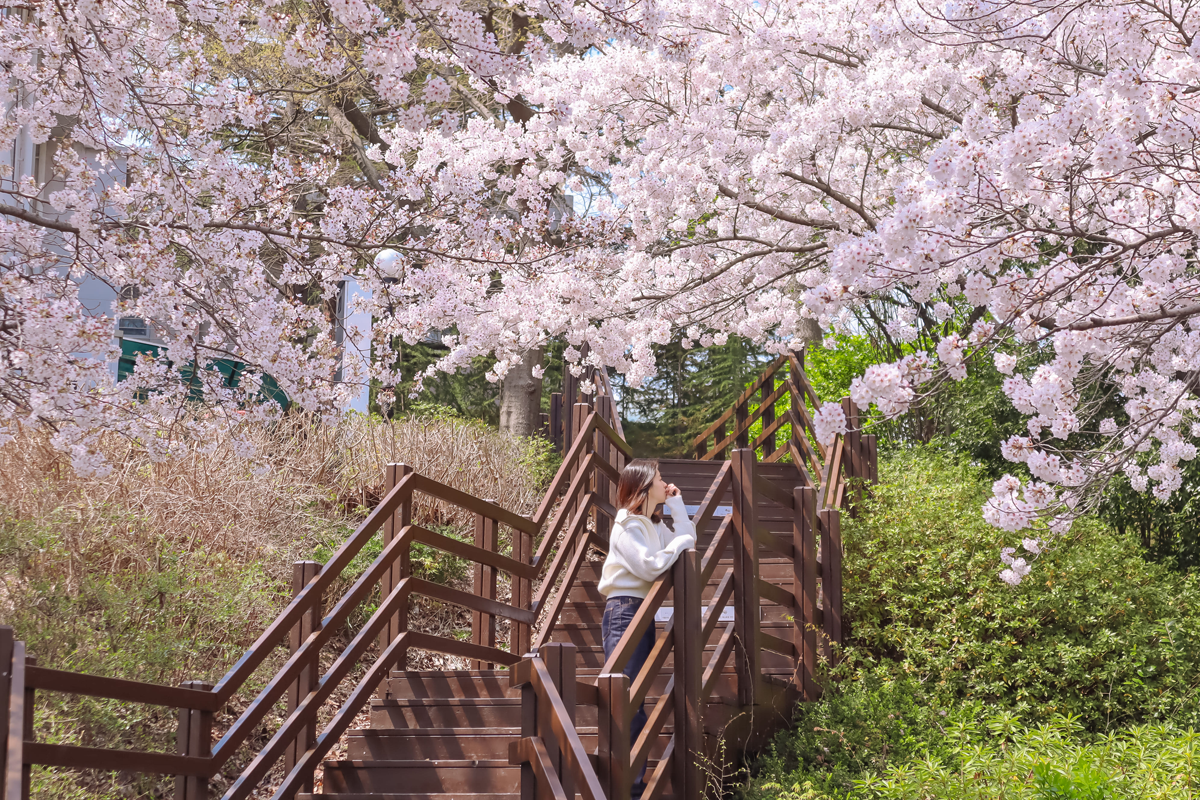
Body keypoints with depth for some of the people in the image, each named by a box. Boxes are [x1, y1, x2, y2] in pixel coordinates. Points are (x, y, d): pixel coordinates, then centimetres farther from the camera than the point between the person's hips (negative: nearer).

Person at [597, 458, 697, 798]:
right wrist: (679, 541, -7)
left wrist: (676, 504, 9)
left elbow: (688, 545, 11)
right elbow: (650, 566, -20)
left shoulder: (654, 525, 16)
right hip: (624, 611, -9)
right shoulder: (626, 526, -10)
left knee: (636, 704, 11)